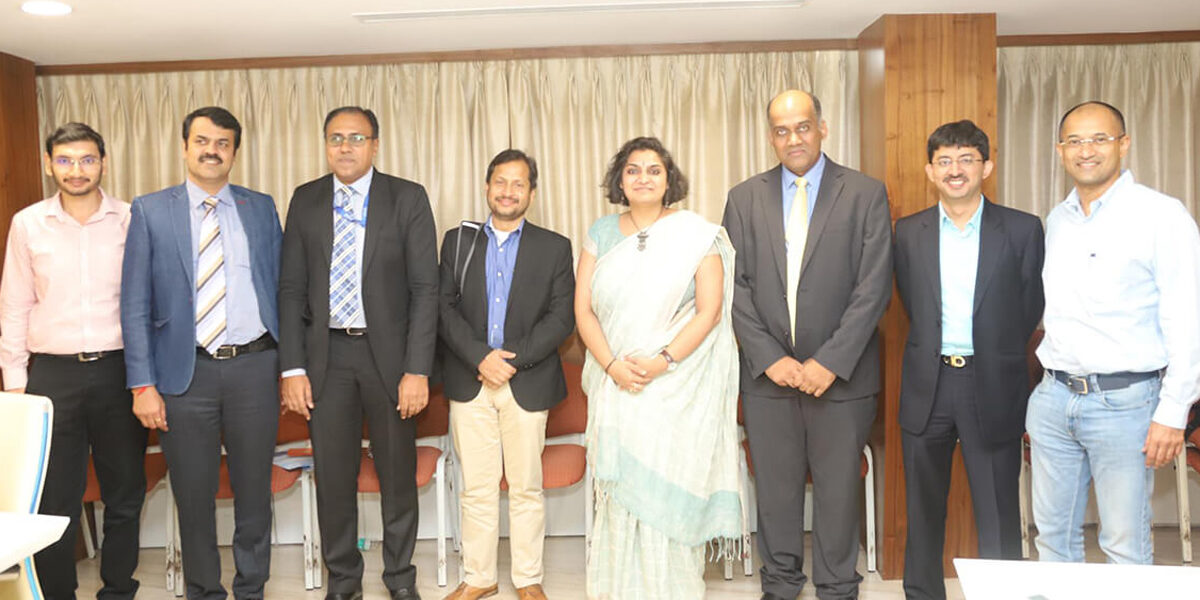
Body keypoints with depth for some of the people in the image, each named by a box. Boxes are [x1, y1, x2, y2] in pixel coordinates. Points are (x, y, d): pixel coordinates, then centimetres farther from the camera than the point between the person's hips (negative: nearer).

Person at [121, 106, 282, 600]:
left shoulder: (261, 208, 8)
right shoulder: (149, 211, 3)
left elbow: (279, 288, 8)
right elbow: (135, 305, 0)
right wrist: (142, 384, -5)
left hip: (255, 365, 1)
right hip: (187, 370, -1)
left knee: (254, 490, 11)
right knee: (194, 495, 10)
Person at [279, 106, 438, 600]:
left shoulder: (407, 198, -3)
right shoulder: (305, 201, 6)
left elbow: (424, 288, -6)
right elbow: (292, 288, 5)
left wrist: (417, 370, -13)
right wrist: (292, 368, -2)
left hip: (388, 352, -2)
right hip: (326, 355, 2)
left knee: (398, 474, 9)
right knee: (332, 475, 9)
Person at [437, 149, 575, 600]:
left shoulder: (555, 248, 6)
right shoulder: (457, 241, 9)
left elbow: (562, 316, -2)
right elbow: (444, 308, 1)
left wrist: (514, 359, -13)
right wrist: (481, 358, -13)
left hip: (528, 383, -1)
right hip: (469, 381, 1)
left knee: (526, 488, 6)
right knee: (476, 488, 7)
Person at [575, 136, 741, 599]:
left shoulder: (696, 234, -1)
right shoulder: (601, 234, 8)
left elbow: (709, 310, -7)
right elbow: (583, 309, 4)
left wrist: (661, 362, -17)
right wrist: (613, 365, -11)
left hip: (678, 384, -3)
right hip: (616, 382, 3)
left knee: (668, 488, -1)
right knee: (618, 486, 6)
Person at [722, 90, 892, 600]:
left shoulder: (865, 194, 0)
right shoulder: (744, 198, 6)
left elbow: (874, 287, -6)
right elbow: (736, 287, 2)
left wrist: (830, 361, -13)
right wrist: (769, 358, -8)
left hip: (840, 374, -1)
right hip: (767, 373, 2)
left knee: (839, 490, 9)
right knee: (775, 488, 11)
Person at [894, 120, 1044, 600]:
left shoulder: (1023, 230, -1)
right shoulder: (908, 232, 4)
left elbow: (1031, 307, 4)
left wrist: (996, 358, 7)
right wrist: (937, 349, 7)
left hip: (993, 387, -2)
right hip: (927, 385, 2)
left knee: (998, 515, 5)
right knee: (923, 510, 12)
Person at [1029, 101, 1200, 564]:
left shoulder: (1160, 214, -6)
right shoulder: (1056, 220, 12)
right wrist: (1050, 381, 13)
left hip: (1124, 402, -5)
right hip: (1053, 399, 5)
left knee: (1125, 547, 3)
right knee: (1053, 534, 13)